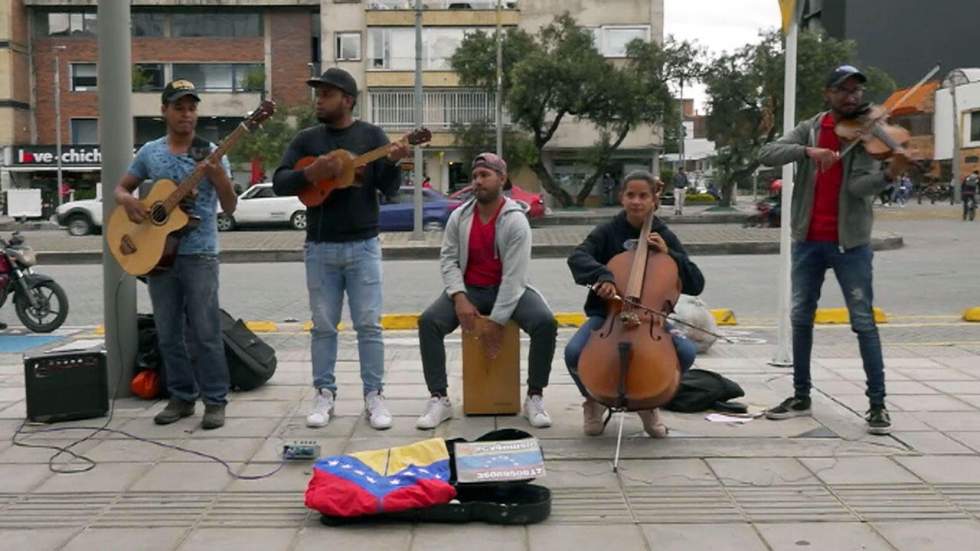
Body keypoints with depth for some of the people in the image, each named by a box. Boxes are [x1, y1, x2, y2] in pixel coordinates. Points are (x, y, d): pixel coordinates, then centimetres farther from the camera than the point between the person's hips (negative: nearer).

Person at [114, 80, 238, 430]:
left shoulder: (211, 153, -1)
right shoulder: (150, 152, 8)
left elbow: (229, 208, -5)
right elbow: (121, 187, 18)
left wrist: (221, 179, -25)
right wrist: (127, 200, -6)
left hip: (199, 254, -4)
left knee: (205, 331, -3)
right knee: (168, 333, 10)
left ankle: (215, 400, 6)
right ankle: (182, 397, 21)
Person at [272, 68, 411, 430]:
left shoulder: (371, 135, 1)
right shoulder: (307, 139, 7)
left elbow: (389, 190, -5)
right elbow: (279, 183, -2)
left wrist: (393, 162, -25)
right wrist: (310, 173, -20)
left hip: (363, 245, -2)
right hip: (320, 247, 2)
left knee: (369, 324, -1)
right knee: (323, 326, 6)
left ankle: (373, 396, 7)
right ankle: (324, 395, 15)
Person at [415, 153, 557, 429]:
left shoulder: (516, 221, -14)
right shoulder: (458, 217, 0)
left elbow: (513, 276, -19)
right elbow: (448, 258, -1)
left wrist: (497, 321, -23)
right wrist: (459, 298, -18)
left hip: (510, 290, -3)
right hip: (469, 289, 3)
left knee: (546, 323, -29)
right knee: (428, 322, -22)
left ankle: (534, 399, -13)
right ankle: (439, 399, -14)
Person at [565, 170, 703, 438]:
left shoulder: (665, 237, 3)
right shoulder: (608, 231, 0)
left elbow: (696, 284, -1)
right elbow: (577, 257, -19)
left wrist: (668, 254, -13)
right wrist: (602, 276, -38)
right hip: (606, 314, -1)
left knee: (687, 352, -26)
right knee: (574, 352, -29)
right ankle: (594, 400, 6)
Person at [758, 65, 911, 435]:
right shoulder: (809, 129, 5)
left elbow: (858, 186, -16)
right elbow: (767, 155, -11)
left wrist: (890, 174, -36)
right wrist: (808, 150, -28)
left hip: (850, 241, -3)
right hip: (808, 240, 3)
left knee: (863, 321, -3)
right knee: (801, 318, 9)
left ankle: (877, 404, 4)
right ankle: (801, 397, 21)